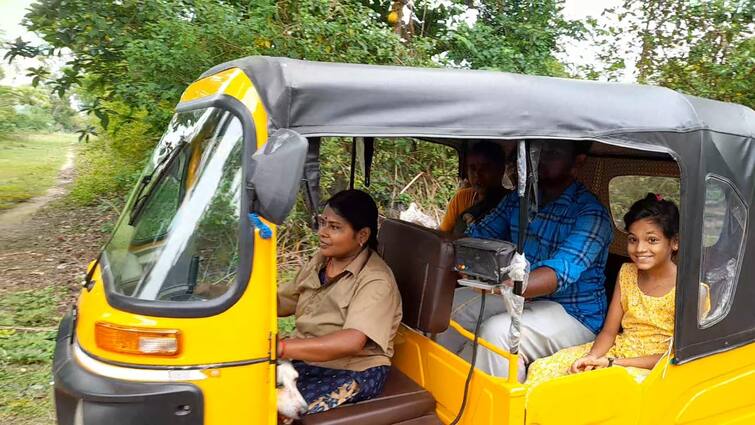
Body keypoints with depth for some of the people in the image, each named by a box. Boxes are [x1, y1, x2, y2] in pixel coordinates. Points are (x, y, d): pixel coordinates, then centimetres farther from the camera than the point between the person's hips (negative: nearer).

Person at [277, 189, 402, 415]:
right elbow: (284, 302, 10)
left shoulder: (376, 281, -20)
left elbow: (351, 342, -33)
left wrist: (281, 347, -42)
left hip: (353, 373, -7)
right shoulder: (321, 260, 6)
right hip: (305, 358, 7)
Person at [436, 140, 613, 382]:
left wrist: (505, 285, -51)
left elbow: (561, 271, -32)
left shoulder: (591, 213, -17)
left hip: (574, 314, -6)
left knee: (498, 331, -31)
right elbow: (477, 235, 5)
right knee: (451, 303, -10)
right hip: (522, 297, 7)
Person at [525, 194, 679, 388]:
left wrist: (613, 363, -19)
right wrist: (591, 357, -17)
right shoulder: (627, 273, 5)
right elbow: (608, 332, 5)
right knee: (542, 368, -14)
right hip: (618, 349, 5)